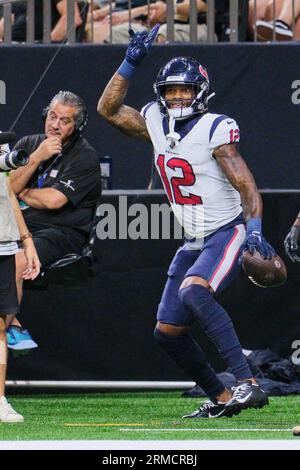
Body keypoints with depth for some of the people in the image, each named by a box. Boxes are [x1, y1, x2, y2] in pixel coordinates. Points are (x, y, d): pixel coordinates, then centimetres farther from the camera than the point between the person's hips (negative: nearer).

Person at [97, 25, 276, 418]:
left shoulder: (214, 129, -15)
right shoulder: (157, 124, 5)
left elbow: (247, 186, -19)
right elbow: (108, 109, 11)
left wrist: (254, 230, -35)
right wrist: (131, 63, 0)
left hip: (228, 233, -8)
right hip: (195, 242, 8)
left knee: (193, 291, -35)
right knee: (167, 331, 5)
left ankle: (248, 383, -41)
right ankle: (220, 399, 18)